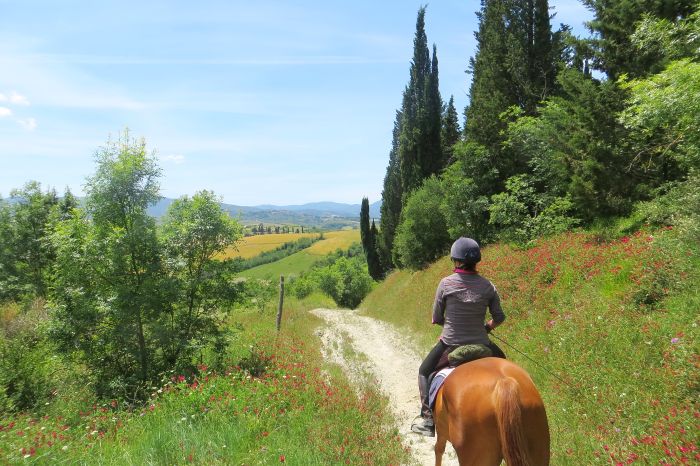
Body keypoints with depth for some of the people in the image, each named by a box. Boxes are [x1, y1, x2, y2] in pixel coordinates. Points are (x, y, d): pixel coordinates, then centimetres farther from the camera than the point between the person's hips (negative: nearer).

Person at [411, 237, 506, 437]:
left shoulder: (446, 283, -11)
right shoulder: (488, 286, -5)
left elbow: (437, 319, -3)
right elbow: (499, 317, 2)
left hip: (450, 344, -2)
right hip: (481, 344, 2)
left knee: (424, 372, 22)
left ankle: (428, 420, 16)